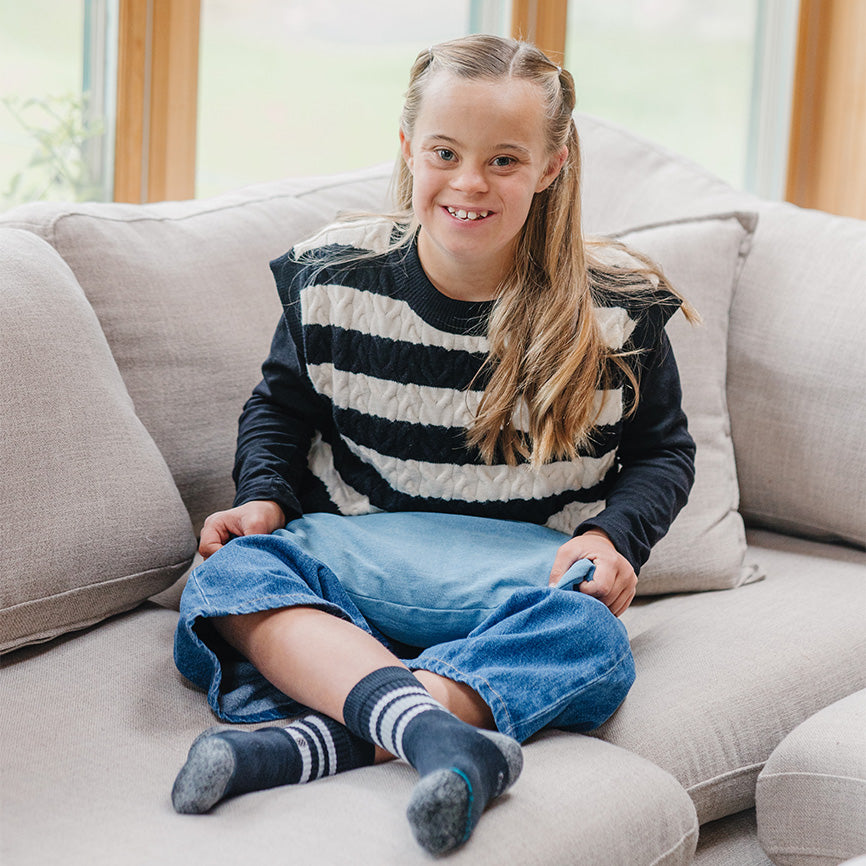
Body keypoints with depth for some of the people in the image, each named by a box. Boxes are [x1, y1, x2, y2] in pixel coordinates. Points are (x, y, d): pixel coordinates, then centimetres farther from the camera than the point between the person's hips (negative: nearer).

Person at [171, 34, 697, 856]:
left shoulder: (613, 308, -5)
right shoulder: (333, 278, -2)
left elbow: (662, 450, 9)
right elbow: (280, 405, 16)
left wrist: (614, 538, -11)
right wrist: (263, 497, -4)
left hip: (517, 596, -1)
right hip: (352, 569, 1)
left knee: (590, 636, -35)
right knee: (229, 571, -29)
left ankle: (309, 743, -50)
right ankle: (438, 731, -53)